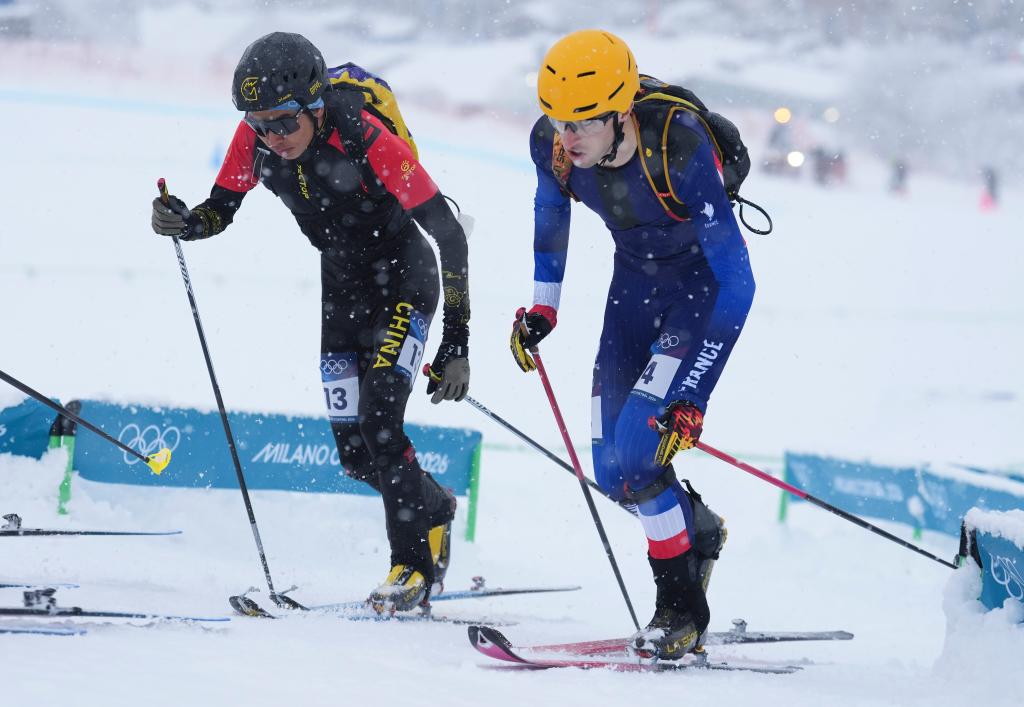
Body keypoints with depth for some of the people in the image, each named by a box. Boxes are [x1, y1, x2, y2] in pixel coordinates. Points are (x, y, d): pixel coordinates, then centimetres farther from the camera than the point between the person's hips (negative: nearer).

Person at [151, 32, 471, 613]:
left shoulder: (367, 141, -31)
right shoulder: (256, 139, -16)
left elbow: (449, 235, -26)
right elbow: (219, 211, -2)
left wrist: (456, 344, -25)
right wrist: (183, 222, -27)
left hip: (405, 283, -6)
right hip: (342, 287, 6)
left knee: (379, 425, -20)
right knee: (354, 450, 0)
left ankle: (415, 566, -3)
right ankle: (432, 510, 29)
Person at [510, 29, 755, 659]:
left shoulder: (680, 148, -36)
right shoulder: (553, 144, -20)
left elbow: (736, 281, -32)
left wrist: (691, 397, -35)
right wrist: (543, 306, 5)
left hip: (704, 277, -6)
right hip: (636, 274, 6)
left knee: (638, 445, -20)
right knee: (612, 468, 2)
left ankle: (683, 612, -5)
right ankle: (700, 532, 32)